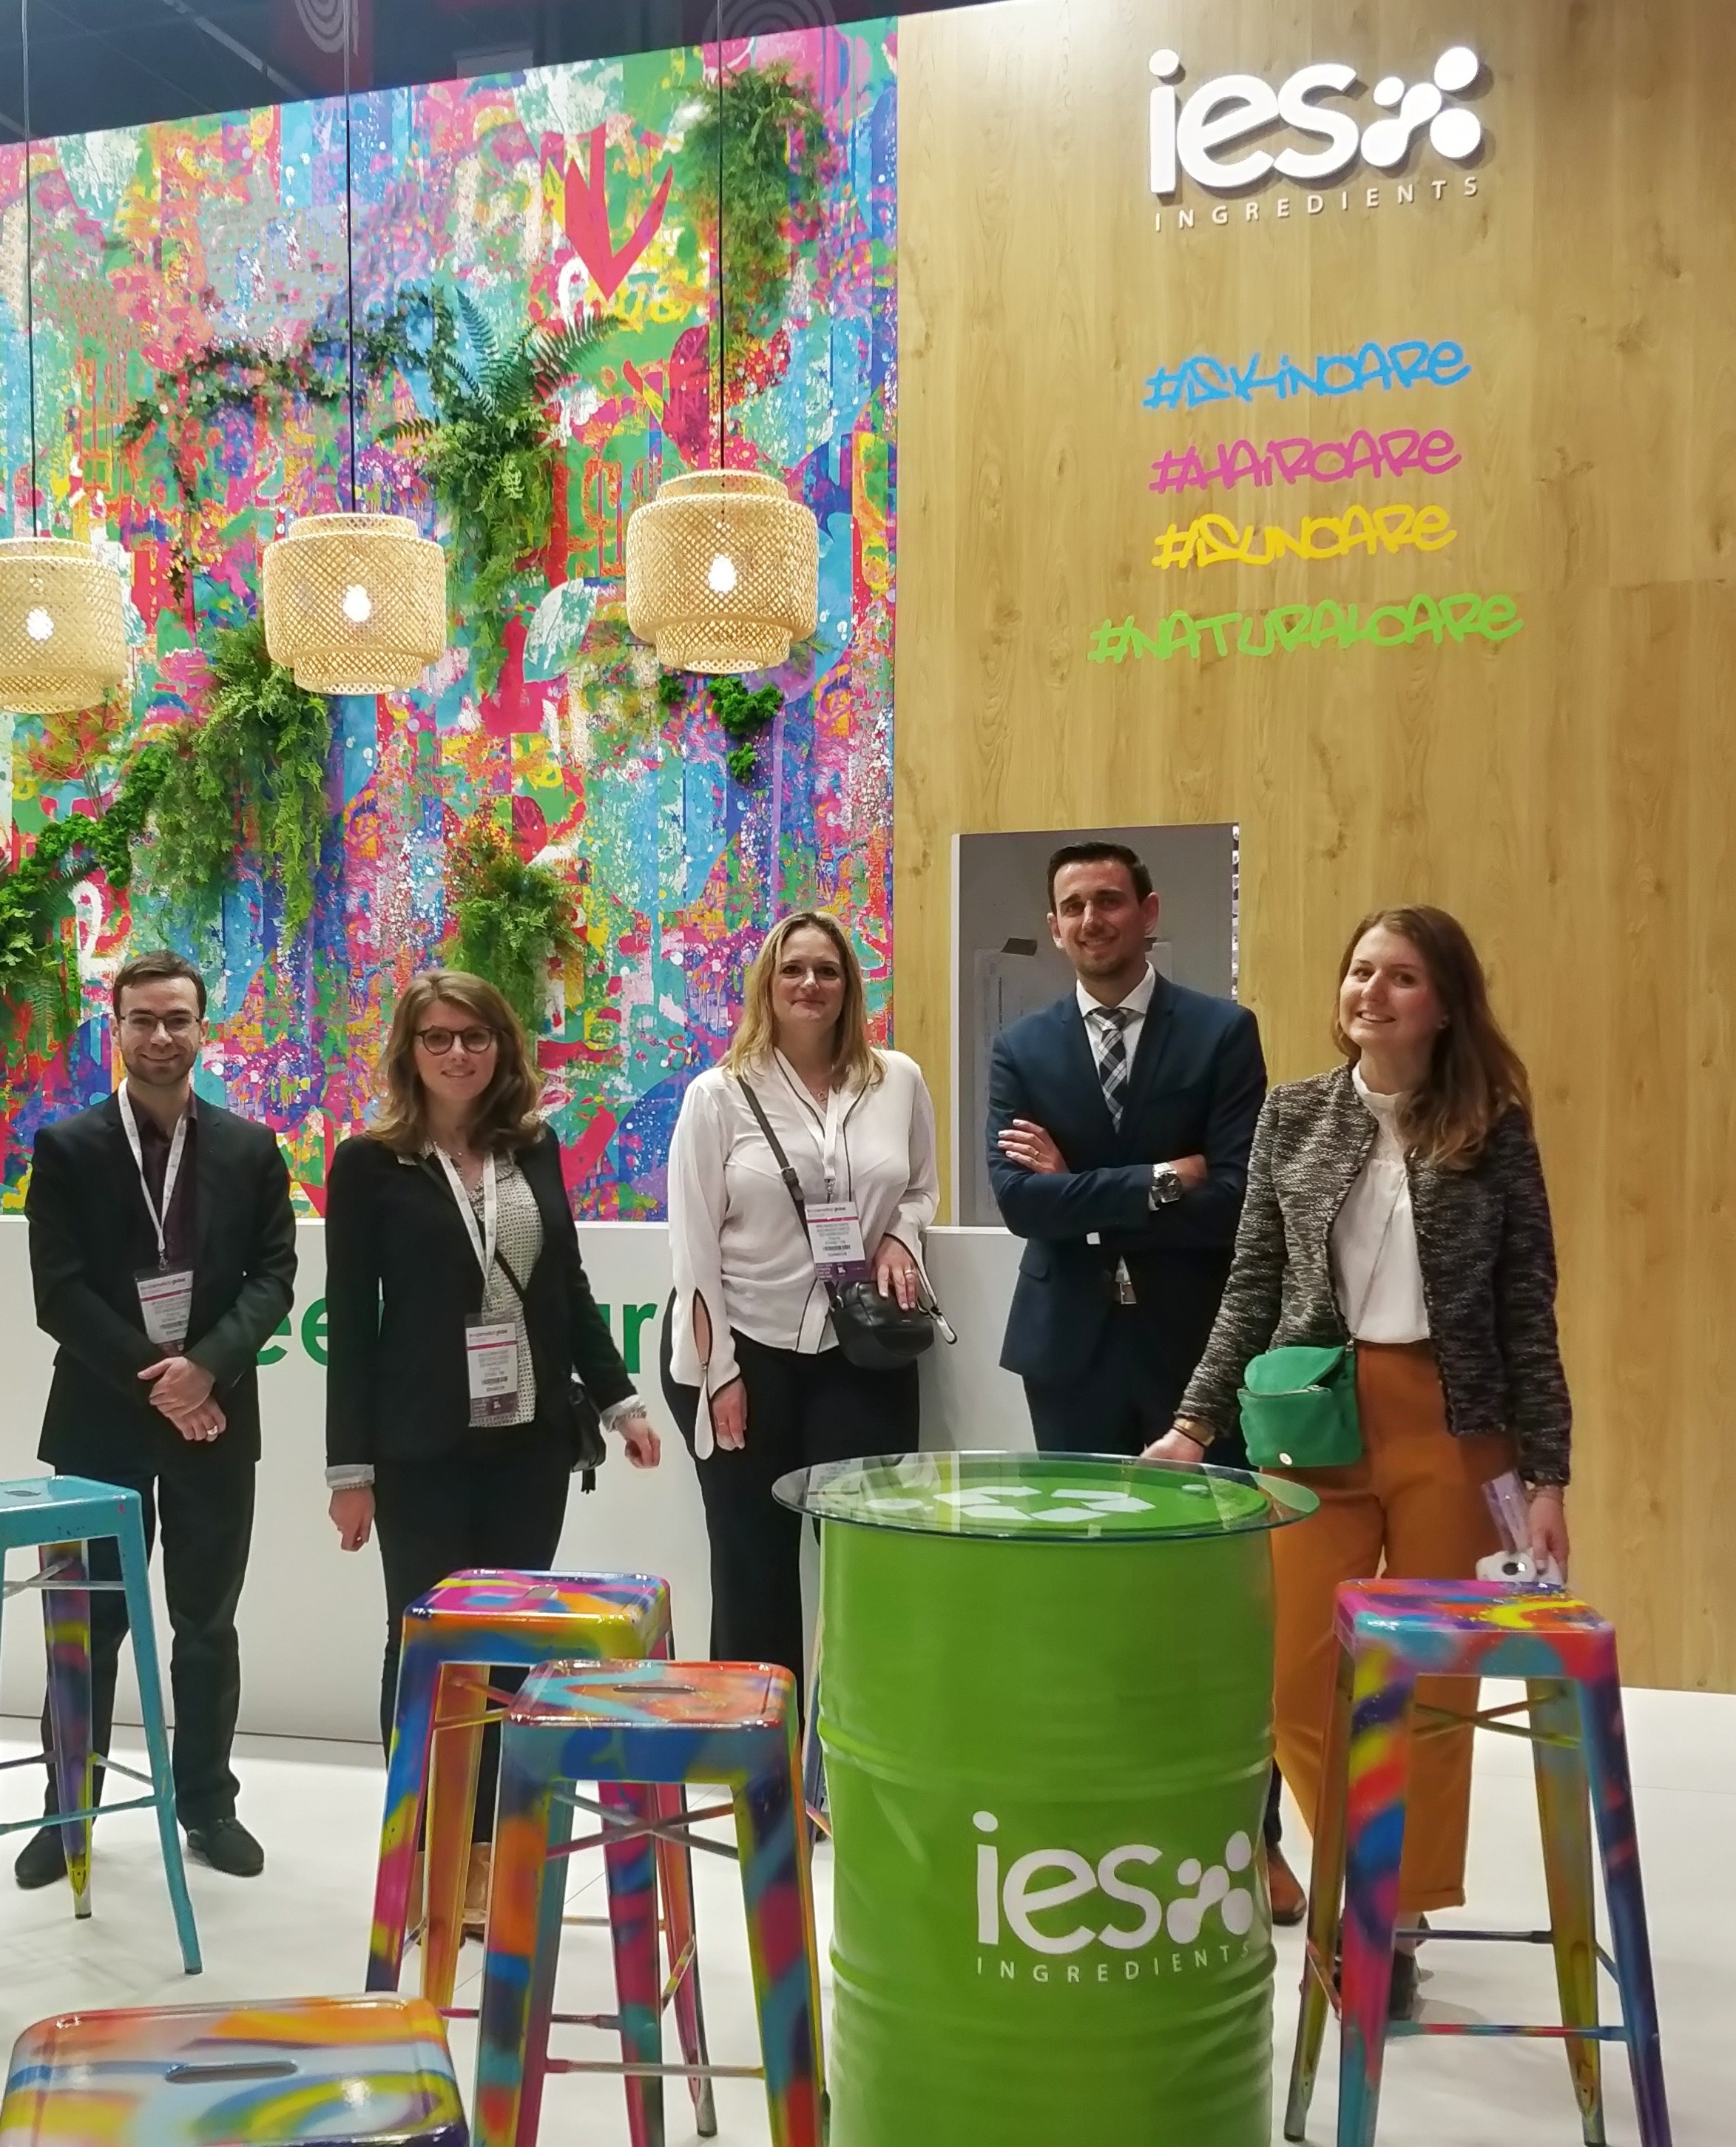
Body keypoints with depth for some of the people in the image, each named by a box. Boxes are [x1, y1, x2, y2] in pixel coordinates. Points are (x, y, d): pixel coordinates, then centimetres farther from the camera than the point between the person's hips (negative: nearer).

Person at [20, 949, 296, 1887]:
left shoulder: (250, 1148, 4)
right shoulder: (66, 1148, -2)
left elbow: (274, 1275, -1)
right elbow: (59, 1293, -8)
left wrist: (207, 1365, -16)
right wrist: (152, 1379, -15)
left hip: (215, 1416, 1)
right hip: (100, 1418, -1)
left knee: (206, 1623, 10)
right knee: (89, 1623, 8)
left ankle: (207, 1803, 24)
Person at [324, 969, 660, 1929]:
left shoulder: (535, 1149, 7)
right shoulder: (369, 1163, -4)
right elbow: (350, 1322, -6)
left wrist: (620, 1400, 7)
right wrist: (350, 1465, -8)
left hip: (530, 1440, 4)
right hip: (423, 1449, -3)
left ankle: (487, 1847, 21)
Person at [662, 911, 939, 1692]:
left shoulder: (898, 1080, 3)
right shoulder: (719, 1094, -5)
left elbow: (923, 1188, 16)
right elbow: (693, 1241, -6)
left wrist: (901, 1236, -7)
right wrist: (717, 1370, -10)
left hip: (862, 1349, 2)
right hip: (747, 1348, -1)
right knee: (753, 1565, 10)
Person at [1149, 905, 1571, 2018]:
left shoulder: (1495, 1130, -1)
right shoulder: (1293, 1115, 5)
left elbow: (1530, 1313, 0)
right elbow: (1253, 1289, 7)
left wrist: (1548, 1475, -4)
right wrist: (1196, 1423, 1)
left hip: (1449, 1428, -1)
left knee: (1432, 1682, 6)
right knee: (1298, 1681, 1)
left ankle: (1396, 1918, 23)